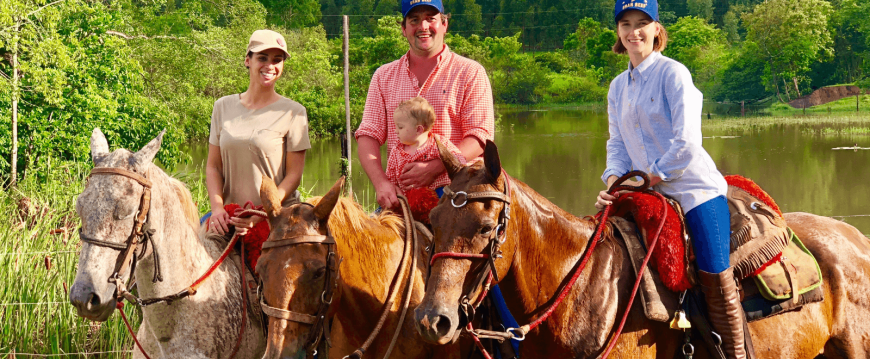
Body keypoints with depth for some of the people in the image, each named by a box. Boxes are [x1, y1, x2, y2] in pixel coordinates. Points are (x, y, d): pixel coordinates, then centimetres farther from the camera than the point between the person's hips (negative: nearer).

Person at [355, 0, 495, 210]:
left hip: (452, 191, -3)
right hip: (398, 195, 3)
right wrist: (381, 181, -11)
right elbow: (368, 135, 9)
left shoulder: (470, 73, 7)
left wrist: (433, 168, -17)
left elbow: (480, 137, -2)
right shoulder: (384, 76, 17)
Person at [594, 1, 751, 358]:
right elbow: (618, 143, 15)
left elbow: (687, 141, -13)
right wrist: (613, 182, -3)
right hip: (652, 195, 7)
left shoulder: (673, 73, -6)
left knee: (716, 280, -13)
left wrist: (652, 176, -11)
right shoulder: (618, 87, 14)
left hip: (695, 188, -7)